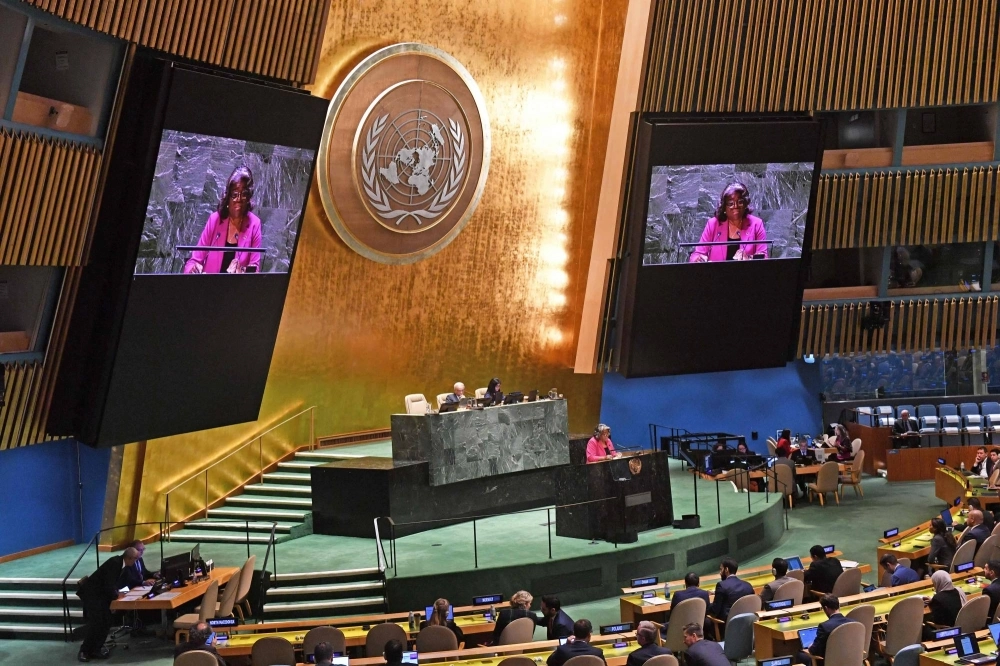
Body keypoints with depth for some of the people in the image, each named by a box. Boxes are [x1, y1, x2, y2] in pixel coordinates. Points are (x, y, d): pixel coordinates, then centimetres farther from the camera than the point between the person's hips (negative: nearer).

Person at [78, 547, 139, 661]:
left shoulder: (120, 562, 4)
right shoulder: (115, 562, -25)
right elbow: (109, 585, -26)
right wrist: (116, 595, -9)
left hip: (101, 592, 9)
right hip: (91, 592, -9)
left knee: (106, 621, 3)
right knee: (96, 622, -13)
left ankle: (95, 649, 9)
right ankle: (84, 651, -2)